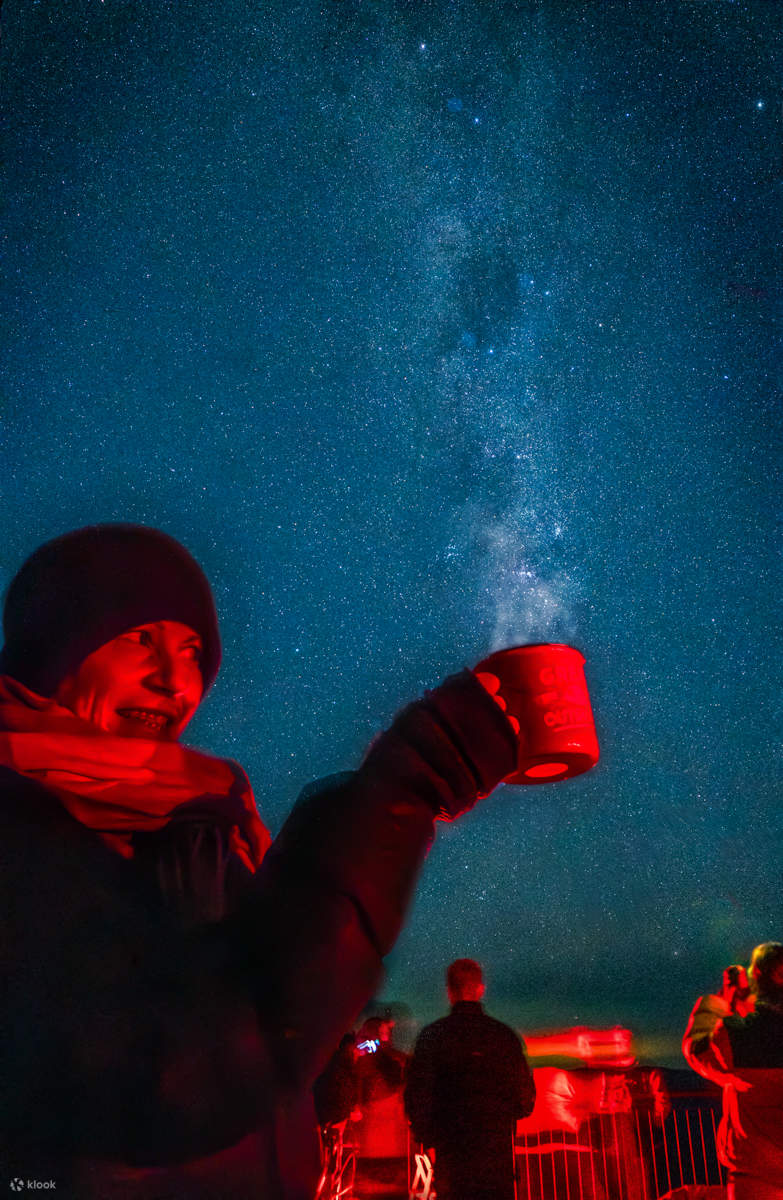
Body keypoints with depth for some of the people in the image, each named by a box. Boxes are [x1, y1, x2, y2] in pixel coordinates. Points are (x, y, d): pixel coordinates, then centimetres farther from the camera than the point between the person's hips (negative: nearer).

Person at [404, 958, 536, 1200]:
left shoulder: (432, 1035, -3)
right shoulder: (504, 1034, 1)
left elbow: (417, 1093, -4)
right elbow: (526, 1092, 5)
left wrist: (424, 1135, 9)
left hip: (451, 1148, -1)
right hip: (498, 1147, 1)